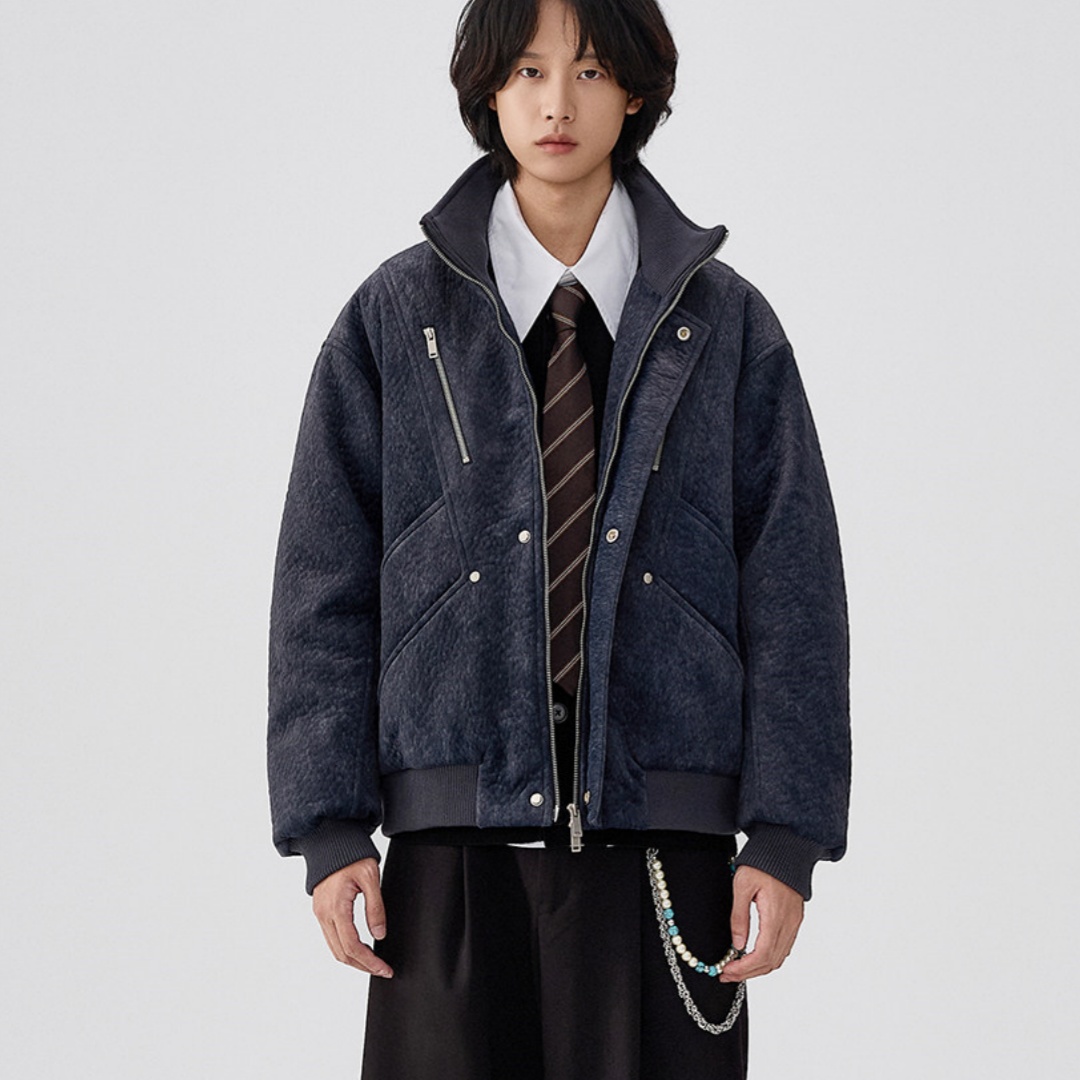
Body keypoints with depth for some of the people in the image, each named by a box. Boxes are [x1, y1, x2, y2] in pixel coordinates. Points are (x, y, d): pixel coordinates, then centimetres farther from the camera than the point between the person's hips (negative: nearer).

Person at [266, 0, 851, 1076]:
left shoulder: (724, 323, 7)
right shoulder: (396, 318, 7)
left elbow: (793, 591, 4)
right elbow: (323, 583, 5)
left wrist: (787, 835, -4)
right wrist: (327, 827, -3)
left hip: (661, 836, 0)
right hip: (457, 839, 0)